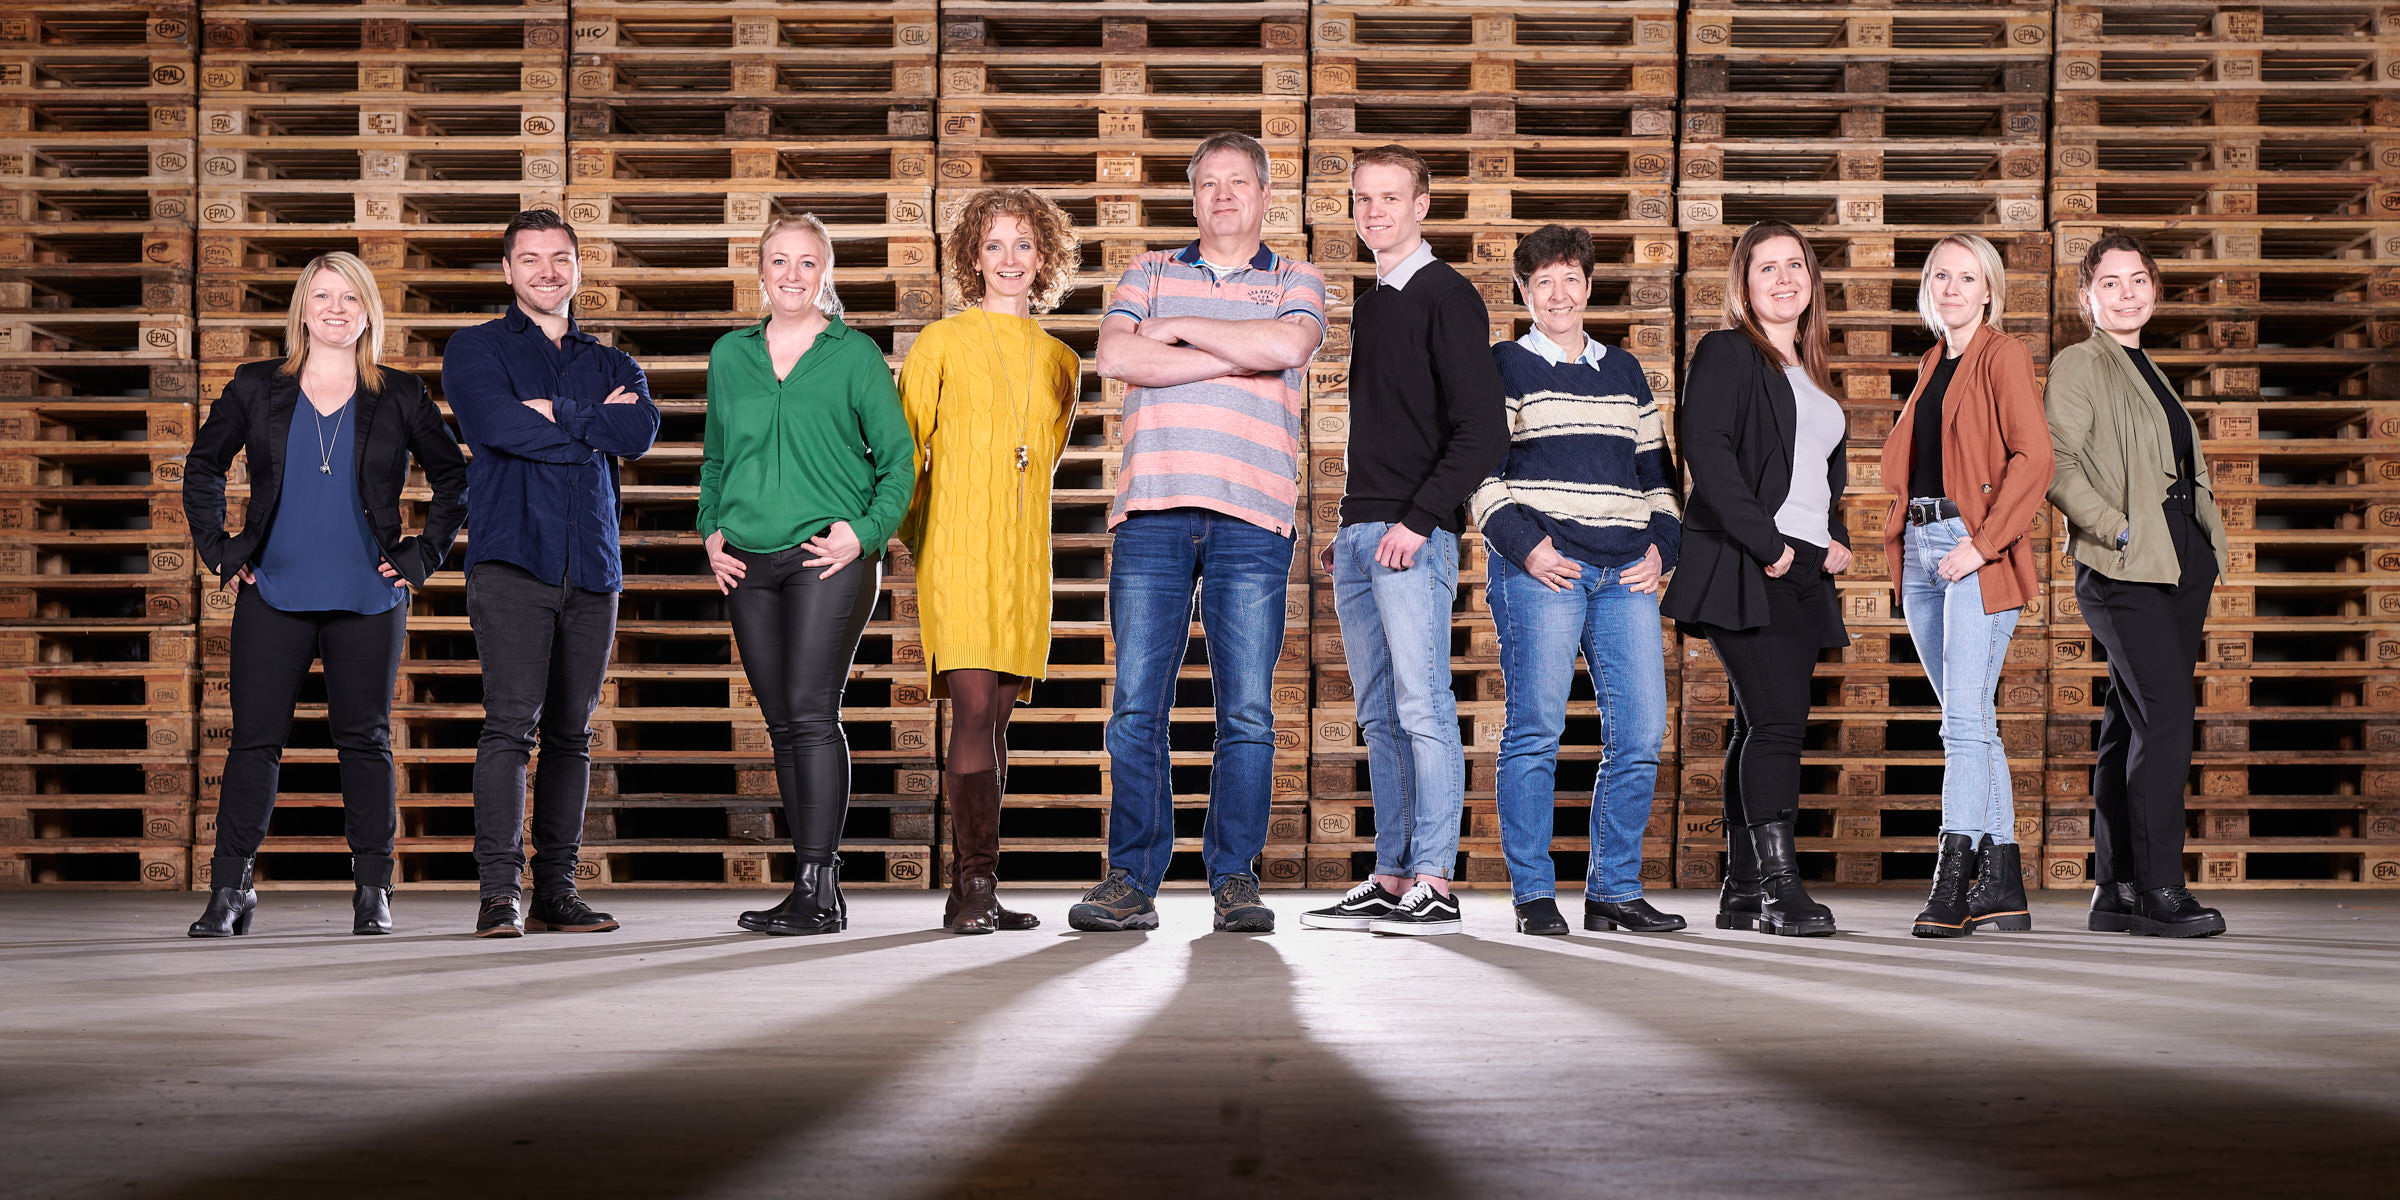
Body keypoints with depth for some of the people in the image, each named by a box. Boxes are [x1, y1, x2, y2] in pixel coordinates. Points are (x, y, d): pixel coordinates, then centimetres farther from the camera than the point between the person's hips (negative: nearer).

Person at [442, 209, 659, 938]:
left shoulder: (611, 365, 20)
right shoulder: (476, 350, 10)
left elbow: (642, 431, -2)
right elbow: (497, 424, -11)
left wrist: (555, 412, -7)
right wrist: (595, 423, -2)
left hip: (592, 570, 4)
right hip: (511, 561, -4)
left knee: (572, 733, 5)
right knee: (511, 721, -14)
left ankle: (557, 890, 10)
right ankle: (500, 892, -15)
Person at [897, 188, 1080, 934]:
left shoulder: (1060, 362, 15)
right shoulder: (942, 344, 3)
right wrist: (918, 538, 3)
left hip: (1026, 563, 4)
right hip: (956, 554, -4)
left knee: (997, 718, 5)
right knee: (974, 712, -14)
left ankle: (971, 892, 10)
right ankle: (975, 885, -14)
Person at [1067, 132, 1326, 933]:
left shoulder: (1296, 282, 14)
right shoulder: (1149, 274, 18)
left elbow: (1287, 345, -10)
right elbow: (1116, 356, -2)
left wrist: (1179, 329, -1)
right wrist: (1236, 356, -3)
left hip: (1252, 515, -1)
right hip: (1151, 509, 1)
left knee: (1247, 709, -2)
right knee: (1136, 705, -3)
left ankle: (1235, 877, 6)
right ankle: (1131, 880, 2)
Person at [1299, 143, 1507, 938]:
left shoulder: (1445, 296, -5)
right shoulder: (1369, 306, 20)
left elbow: (1483, 432, -13)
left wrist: (1418, 521, -18)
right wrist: (1348, 531, 17)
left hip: (1413, 537, -8)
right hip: (1358, 535, 8)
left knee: (1423, 707, -8)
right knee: (1379, 717, 9)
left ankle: (1434, 886, -6)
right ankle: (1392, 880, 13)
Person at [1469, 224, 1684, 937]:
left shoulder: (1625, 372, 22)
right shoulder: (1504, 367, 8)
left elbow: (1655, 469, 23)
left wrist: (1661, 546, 7)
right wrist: (1524, 546, -12)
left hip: (1627, 574, 5)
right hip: (1540, 565, -4)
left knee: (1641, 730, -2)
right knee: (1535, 729, -8)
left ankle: (1615, 890, 6)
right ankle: (1534, 894, -1)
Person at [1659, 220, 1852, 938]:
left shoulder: (1810, 373, 23)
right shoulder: (1726, 353, -1)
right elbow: (1706, 451, -14)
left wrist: (1837, 540, 13)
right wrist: (1765, 544, -18)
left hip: (1804, 572, 8)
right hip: (1744, 570, -8)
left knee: (1766, 727, 7)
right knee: (1775, 721, -15)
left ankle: (1741, 890, 10)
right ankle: (1777, 887, -16)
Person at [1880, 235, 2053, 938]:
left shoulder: (2004, 356, -4)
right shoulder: (1933, 363, 19)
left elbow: (2033, 459, -15)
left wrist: (1982, 542, -19)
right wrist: (1904, 543, 13)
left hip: (1977, 552, -8)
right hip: (1921, 549, 8)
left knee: (1966, 718, -14)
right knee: (1967, 721, 8)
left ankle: (1950, 888, -19)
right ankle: (2004, 888, 13)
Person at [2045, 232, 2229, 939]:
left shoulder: (2147, 372, 22)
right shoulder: (2077, 366, -2)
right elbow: (2056, 463, -14)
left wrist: (2206, 541, 15)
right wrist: (2117, 529, -19)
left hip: (2180, 562, 8)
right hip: (2123, 566, -8)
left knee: (2133, 724, 8)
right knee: (2167, 718, -15)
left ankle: (2115, 891, 12)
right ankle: (2159, 890, -12)